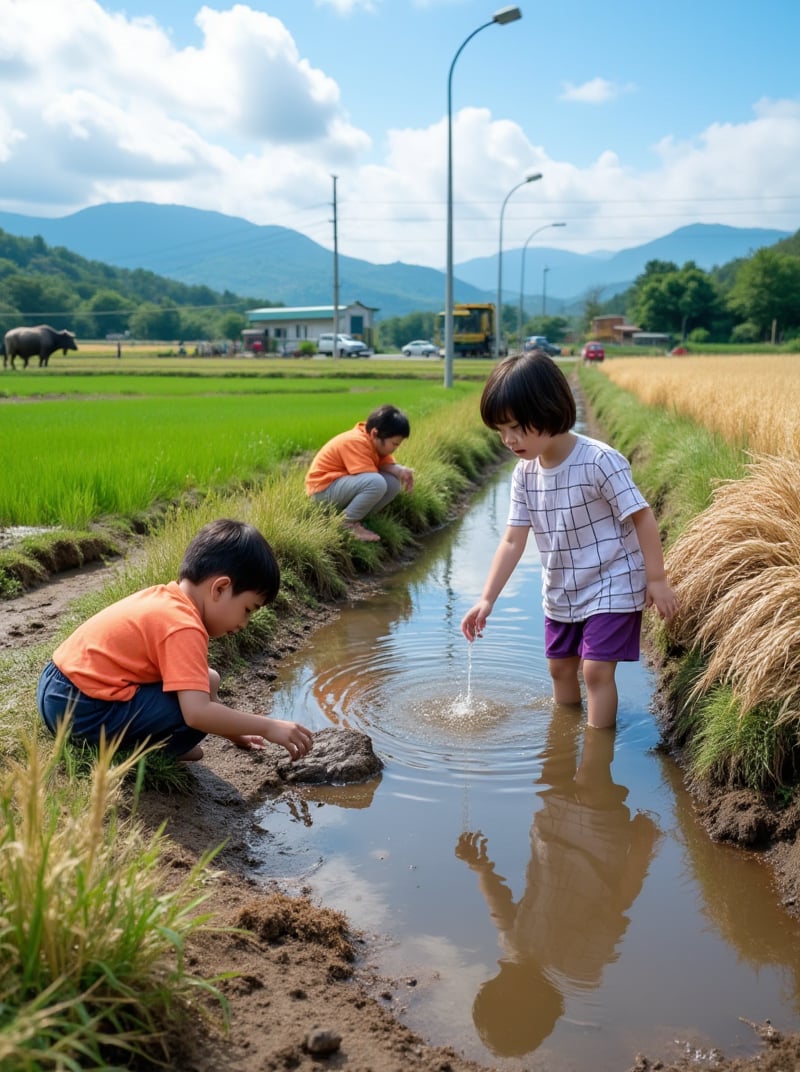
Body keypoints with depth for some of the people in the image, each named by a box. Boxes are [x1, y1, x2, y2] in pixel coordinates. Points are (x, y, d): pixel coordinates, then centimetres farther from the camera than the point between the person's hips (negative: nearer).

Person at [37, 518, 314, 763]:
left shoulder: (165, 598, 10)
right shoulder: (184, 628, -18)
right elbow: (197, 713, -28)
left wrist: (232, 730, 20)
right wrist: (268, 727, -17)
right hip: (81, 710, -10)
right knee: (205, 688, -17)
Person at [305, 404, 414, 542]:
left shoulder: (376, 441, 5)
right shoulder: (356, 442, -25)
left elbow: (387, 464, 1)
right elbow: (371, 476, -28)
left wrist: (400, 471, -20)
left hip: (343, 482, 10)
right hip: (324, 488, -10)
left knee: (394, 482, -3)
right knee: (377, 483, -33)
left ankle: (357, 519, 0)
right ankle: (349, 523, -14)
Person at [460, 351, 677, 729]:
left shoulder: (600, 462, -26)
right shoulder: (524, 472, -7)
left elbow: (642, 517, -19)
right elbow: (513, 541, -4)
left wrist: (656, 580, -17)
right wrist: (487, 599, -8)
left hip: (612, 588, -7)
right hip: (561, 593, 7)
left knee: (596, 670, -9)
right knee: (560, 667, 18)